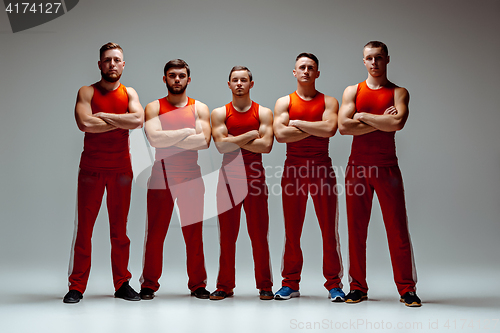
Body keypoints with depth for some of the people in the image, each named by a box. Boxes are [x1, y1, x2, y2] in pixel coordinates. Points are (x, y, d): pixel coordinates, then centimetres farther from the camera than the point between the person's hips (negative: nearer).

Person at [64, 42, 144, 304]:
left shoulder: (129, 93, 10)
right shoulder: (87, 92, 3)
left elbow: (138, 120, -10)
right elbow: (84, 123, -15)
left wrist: (104, 116, -10)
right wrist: (120, 121, -9)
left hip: (121, 169, 2)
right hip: (91, 168, -2)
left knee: (120, 228, 7)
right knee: (84, 227, -3)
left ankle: (122, 284, 14)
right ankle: (77, 287, 5)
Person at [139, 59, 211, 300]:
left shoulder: (200, 108, 9)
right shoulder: (154, 108, 6)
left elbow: (204, 141, -7)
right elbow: (154, 138, -12)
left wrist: (168, 139, -9)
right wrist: (188, 132, -8)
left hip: (191, 177, 1)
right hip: (161, 176, -1)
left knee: (194, 233, 3)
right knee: (155, 233, 0)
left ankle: (198, 284, 13)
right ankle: (149, 285, 11)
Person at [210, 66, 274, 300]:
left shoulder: (263, 113, 6)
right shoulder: (219, 113, 7)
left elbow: (266, 145, -7)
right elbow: (221, 145, -7)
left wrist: (235, 140, -7)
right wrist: (251, 135, -6)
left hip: (254, 176, 0)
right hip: (228, 177, 1)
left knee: (259, 233, 1)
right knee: (227, 235, 3)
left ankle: (265, 286, 10)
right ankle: (225, 286, 13)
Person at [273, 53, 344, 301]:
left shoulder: (329, 102, 9)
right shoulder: (284, 102, 9)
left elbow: (330, 129, -12)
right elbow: (280, 134, -9)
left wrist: (297, 123, -7)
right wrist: (315, 129, -8)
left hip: (321, 167, 0)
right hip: (293, 168, 0)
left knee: (329, 230, -1)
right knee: (292, 231, 3)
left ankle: (334, 284, 8)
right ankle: (290, 284, 13)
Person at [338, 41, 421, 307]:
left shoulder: (399, 92, 7)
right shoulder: (352, 91, 11)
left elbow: (398, 122, -13)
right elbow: (343, 126, -6)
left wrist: (363, 116, -6)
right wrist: (381, 122, -7)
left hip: (387, 167, -1)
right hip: (357, 166, 1)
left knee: (397, 229, -3)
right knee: (356, 228, 2)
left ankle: (407, 289, 6)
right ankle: (358, 287, 12)